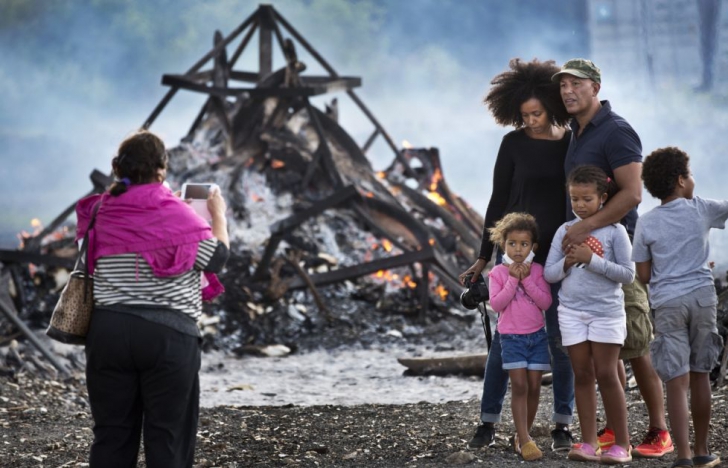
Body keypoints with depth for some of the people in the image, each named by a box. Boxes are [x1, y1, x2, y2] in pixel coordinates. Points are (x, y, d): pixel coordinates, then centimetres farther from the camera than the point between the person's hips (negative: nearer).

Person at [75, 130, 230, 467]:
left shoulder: (103, 213, 4)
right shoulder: (175, 213, -8)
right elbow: (216, 257, -3)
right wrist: (218, 215, 15)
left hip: (109, 330, 4)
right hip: (168, 335, -3)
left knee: (111, 432, 8)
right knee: (167, 434, 3)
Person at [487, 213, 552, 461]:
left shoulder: (537, 271, 3)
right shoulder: (497, 273, -1)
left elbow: (546, 302, -6)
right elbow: (496, 304, -11)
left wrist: (526, 280, -13)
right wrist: (513, 280, -15)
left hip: (537, 335, 2)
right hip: (512, 336, -2)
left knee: (534, 386, 2)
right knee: (519, 386, -10)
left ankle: (523, 434, 15)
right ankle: (524, 440, -11)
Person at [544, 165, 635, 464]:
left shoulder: (614, 231, -4)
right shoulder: (565, 231, 6)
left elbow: (628, 274, -8)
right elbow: (549, 274, 6)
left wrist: (593, 260, -17)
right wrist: (568, 262, -14)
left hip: (607, 311, -3)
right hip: (572, 312, 3)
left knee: (606, 374, -5)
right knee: (582, 375, 4)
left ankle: (622, 444, 2)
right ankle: (588, 443, 5)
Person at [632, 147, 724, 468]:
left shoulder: (646, 223, -1)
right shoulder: (702, 210, -1)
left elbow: (644, 274, 1)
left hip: (667, 304, -1)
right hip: (702, 297, 1)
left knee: (677, 382, -5)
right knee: (700, 375, 14)